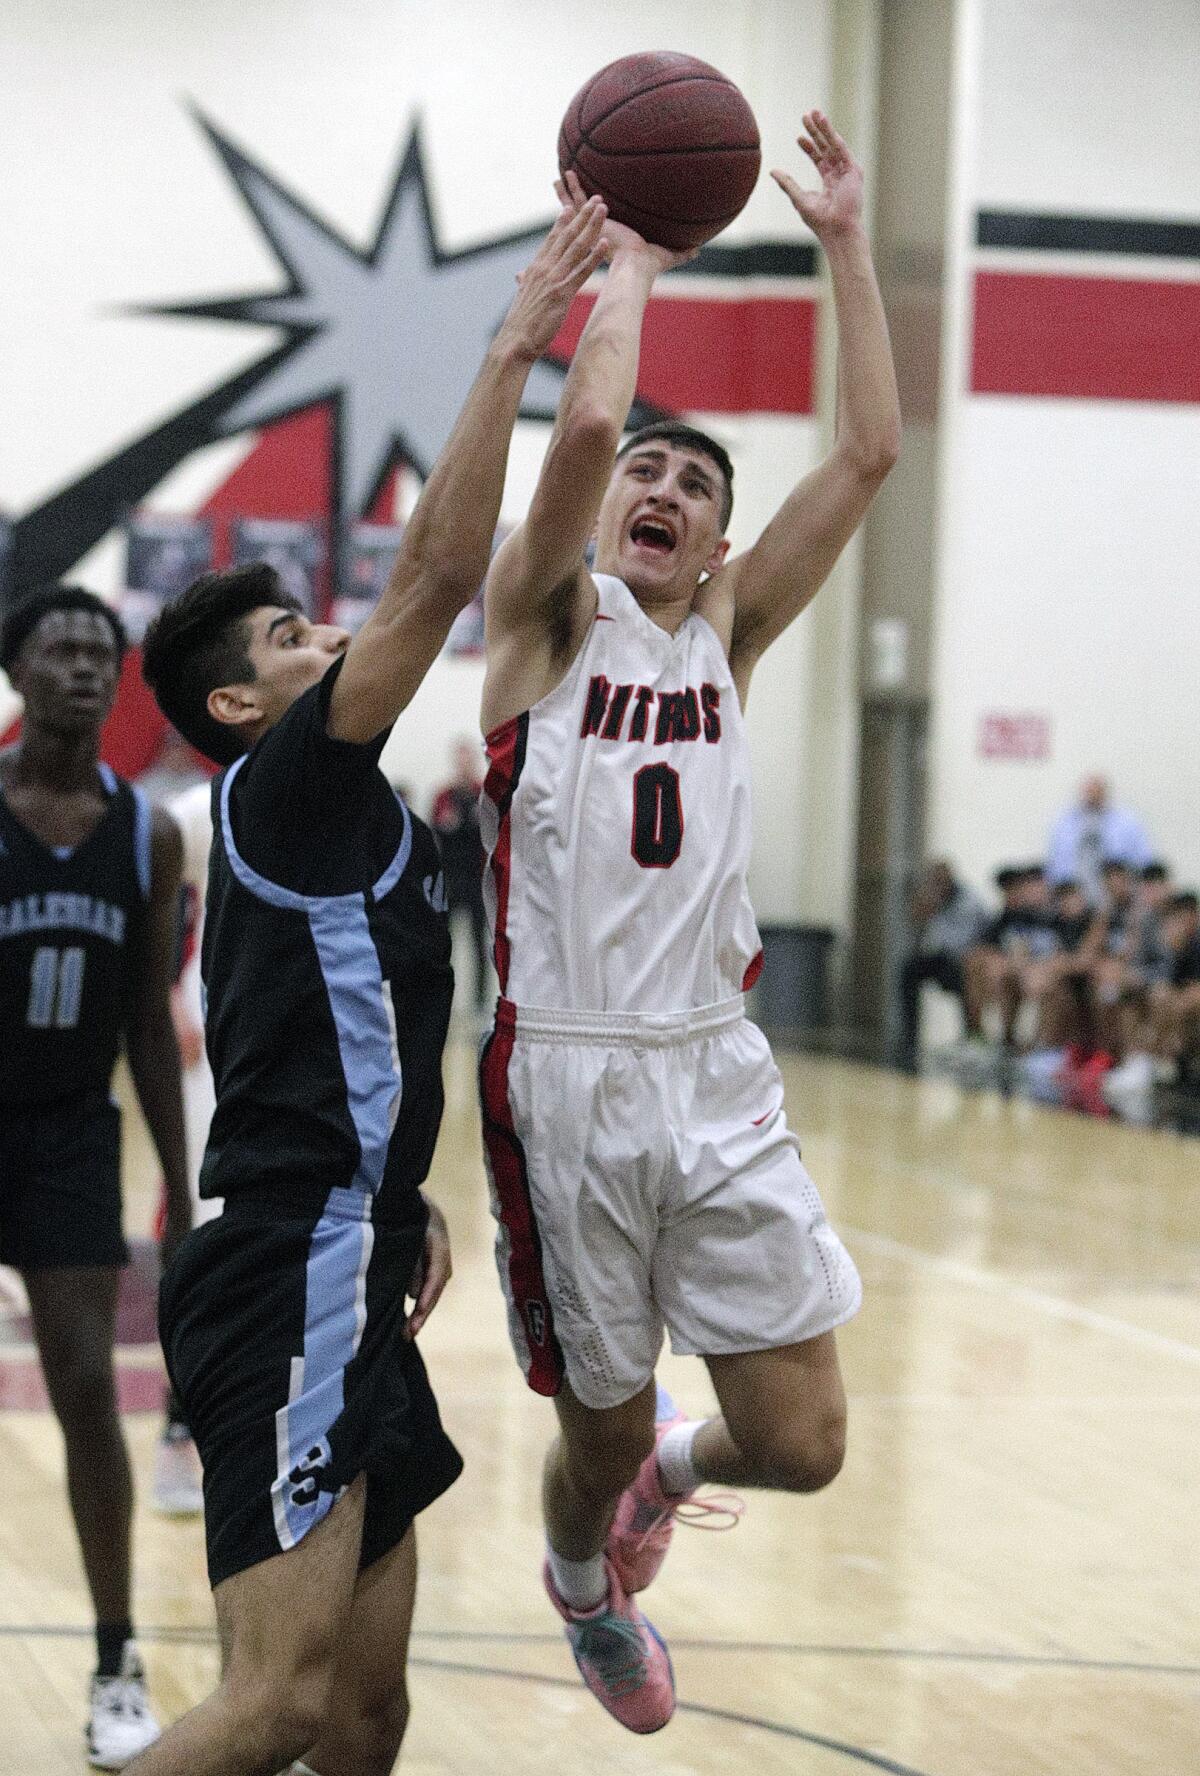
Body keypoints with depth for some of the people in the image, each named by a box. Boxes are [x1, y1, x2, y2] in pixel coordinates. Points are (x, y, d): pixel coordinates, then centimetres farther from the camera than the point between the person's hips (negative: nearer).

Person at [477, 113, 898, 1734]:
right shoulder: (551, 615, 0)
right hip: (566, 1078, -3)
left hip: (719, 1076, 3)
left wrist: (848, 245, -1)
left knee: (801, 1445, -3)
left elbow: (869, 453, 2)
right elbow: (586, 417, -19)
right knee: (600, 1425, 10)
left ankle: (677, 1466, 32)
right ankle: (586, 1587, 44)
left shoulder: (730, 633, 11)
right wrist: (632, 258, -6)